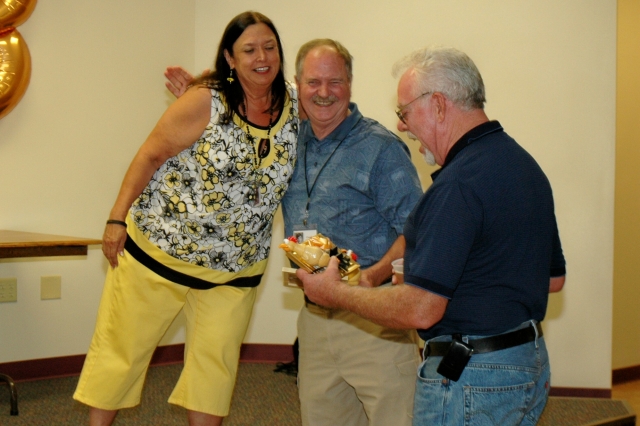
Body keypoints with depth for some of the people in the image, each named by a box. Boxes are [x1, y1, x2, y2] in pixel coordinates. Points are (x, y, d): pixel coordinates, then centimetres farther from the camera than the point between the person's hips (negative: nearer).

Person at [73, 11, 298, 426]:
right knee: (122, 349, 7)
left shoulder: (295, 102, -2)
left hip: (235, 269, 4)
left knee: (216, 364, 10)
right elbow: (151, 156, -10)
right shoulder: (206, 101, -15)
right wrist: (117, 218, -12)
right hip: (158, 251, -3)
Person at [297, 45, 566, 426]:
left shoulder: (459, 184, -23)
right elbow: (553, 278, 16)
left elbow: (420, 310, -25)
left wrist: (335, 293, -11)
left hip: (470, 378, -10)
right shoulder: (526, 164, 8)